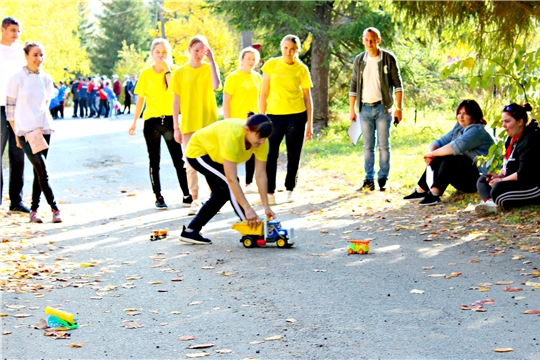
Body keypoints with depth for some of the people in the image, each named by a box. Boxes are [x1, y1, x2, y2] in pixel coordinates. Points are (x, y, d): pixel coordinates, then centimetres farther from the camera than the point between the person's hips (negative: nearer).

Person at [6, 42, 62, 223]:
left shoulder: (47, 79, 9)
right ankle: (54, 208, -6)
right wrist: (17, 134, -3)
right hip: (25, 131, -4)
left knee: (39, 172, 5)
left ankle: (34, 210, 13)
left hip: (43, 131, 5)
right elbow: (10, 108, -2)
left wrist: (43, 122, 14)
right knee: (42, 171, -12)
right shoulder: (17, 79, -4)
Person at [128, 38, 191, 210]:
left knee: (178, 159, 0)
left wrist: (167, 70, -19)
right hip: (151, 120, 1)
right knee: (154, 161, 5)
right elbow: (140, 98, 4)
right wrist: (134, 121, 1)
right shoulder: (146, 74, 1)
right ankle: (158, 197, 11)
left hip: (170, 119, -1)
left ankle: (187, 195, 6)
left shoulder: (174, 70, -1)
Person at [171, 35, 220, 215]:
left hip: (209, 123, 0)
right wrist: (176, 127, 0)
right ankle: (195, 200, 12)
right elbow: (176, 101, 4)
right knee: (191, 164, 4)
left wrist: (211, 60, -17)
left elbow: (216, 85, -20)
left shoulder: (209, 68, 2)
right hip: (188, 125, 1)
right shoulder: (180, 72, 2)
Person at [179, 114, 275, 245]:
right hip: (198, 151, -8)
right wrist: (247, 208, -44)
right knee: (229, 185, -22)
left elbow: (261, 174, -21)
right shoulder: (232, 136, -42)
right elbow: (231, 178, -43)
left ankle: (190, 231, 21)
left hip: (214, 155, 8)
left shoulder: (262, 142, -23)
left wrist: (266, 206, -26)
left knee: (221, 195, 12)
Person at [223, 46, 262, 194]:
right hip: (237, 121, -6)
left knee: (252, 152, 8)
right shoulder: (233, 77, -7)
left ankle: (249, 184, 17)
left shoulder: (257, 77, 10)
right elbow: (226, 101, -9)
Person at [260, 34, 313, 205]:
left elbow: (307, 98, 6)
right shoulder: (271, 64, 3)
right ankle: (269, 192, 4)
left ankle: (289, 190, 19)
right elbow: (264, 94, 6)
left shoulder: (302, 69, 2)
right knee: (270, 154, -3)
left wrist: (309, 124, 2)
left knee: (294, 155, 6)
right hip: (274, 115, 0)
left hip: (296, 116, 0)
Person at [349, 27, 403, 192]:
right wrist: (352, 109, 7)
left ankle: (383, 179, 6)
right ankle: (369, 180, 7)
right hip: (365, 108, 3)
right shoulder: (359, 60, 7)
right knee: (368, 146, 5)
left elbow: (397, 84, -2)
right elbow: (353, 86, 12)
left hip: (383, 107, -3)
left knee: (383, 145, 0)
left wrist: (399, 108, -8)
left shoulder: (388, 59, -3)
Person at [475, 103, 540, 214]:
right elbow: (507, 164, 21)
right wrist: (499, 175, 1)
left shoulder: (530, 140, -19)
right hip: (518, 182, 12)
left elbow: (524, 174, -25)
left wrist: (501, 180, -16)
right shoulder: (513, 138, 12)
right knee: (482, 180, 7)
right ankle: (490, 202, -22)